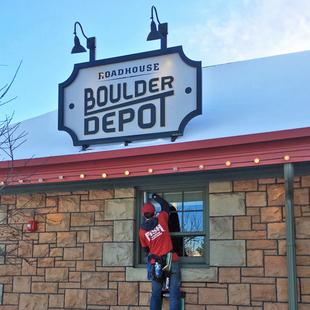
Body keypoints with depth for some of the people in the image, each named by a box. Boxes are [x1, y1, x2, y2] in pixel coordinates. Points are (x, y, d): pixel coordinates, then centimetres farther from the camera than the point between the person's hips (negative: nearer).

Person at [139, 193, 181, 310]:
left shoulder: (142, 231, 0)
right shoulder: (161, 219, -4)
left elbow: (146, 250, 11)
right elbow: (165, 205, 16)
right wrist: (156, 197, 31)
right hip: (172, 261, -2)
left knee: (155, 295, 12)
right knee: (174, 293, -1)